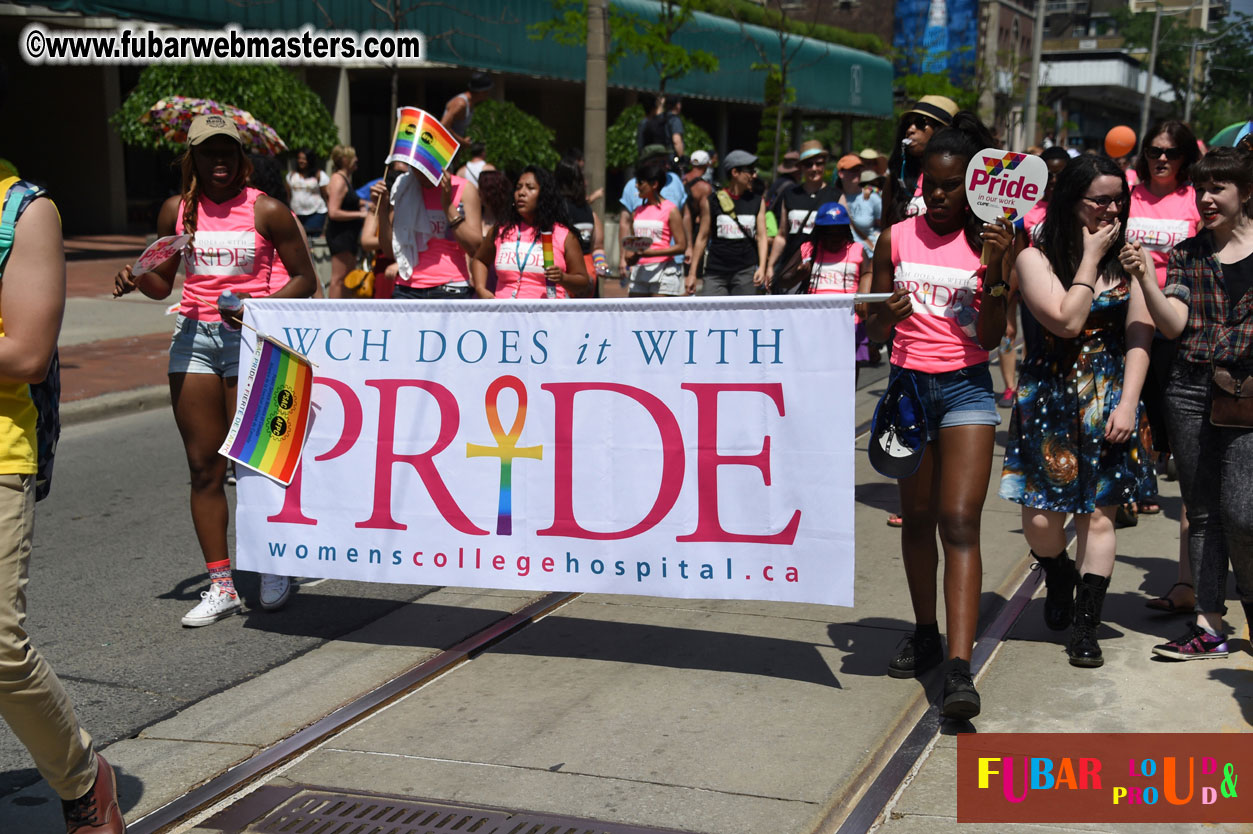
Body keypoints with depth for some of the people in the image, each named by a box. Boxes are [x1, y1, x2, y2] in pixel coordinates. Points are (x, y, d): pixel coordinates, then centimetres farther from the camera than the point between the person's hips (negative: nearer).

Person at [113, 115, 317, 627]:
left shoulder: (266, 211, -2)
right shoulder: (177, 211, 9)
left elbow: (304, 279, -1)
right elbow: (163, 283, 16)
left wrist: (260, 307, -17)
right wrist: (136, 279, -6)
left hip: (250, 336, -4)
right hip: (193, 335, 4)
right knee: (204, 467, 3)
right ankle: (220, 585, 11)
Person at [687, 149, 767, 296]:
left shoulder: (758, 201, 8)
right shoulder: (711, 201, 3)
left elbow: (762, 236, 6)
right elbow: (702, 237, 7)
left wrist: (762, 267, -9)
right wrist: (692, 273, 5)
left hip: (746, 272, 1)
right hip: (715, 272, -1)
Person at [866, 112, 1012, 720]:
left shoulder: (988, 243, 0)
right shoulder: (895, 240, 5)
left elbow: (991, 338, -4)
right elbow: (875, 333, 7)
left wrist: (996, 273, -17)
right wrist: (888, 314, -16)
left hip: (966, 389, -3)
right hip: (908, 385, 3)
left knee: (959, 523, -12)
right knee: (916, 518, 12)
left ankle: (960, 669, -19)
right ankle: (925, 635, 29)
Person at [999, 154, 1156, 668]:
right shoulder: (1036, 258, -4)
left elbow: (1139, 336, -1)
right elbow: (1067, 321, -17)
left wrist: (1127, 403, -10)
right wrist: (1090, 258, -13)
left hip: (1109, 395, 2)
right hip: (1050, 394, -2)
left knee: (1099, 512, -1)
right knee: (1039, 514, -3)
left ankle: (1086, 626, 6)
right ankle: (1060, 577, 31)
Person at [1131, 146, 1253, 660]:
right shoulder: (1187, 254, 11)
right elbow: (1173, 324, 0)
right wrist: (1144, 278, -13)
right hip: (1190, 390, 3)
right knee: (1202, 513, 7)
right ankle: (1209, 624, 14)